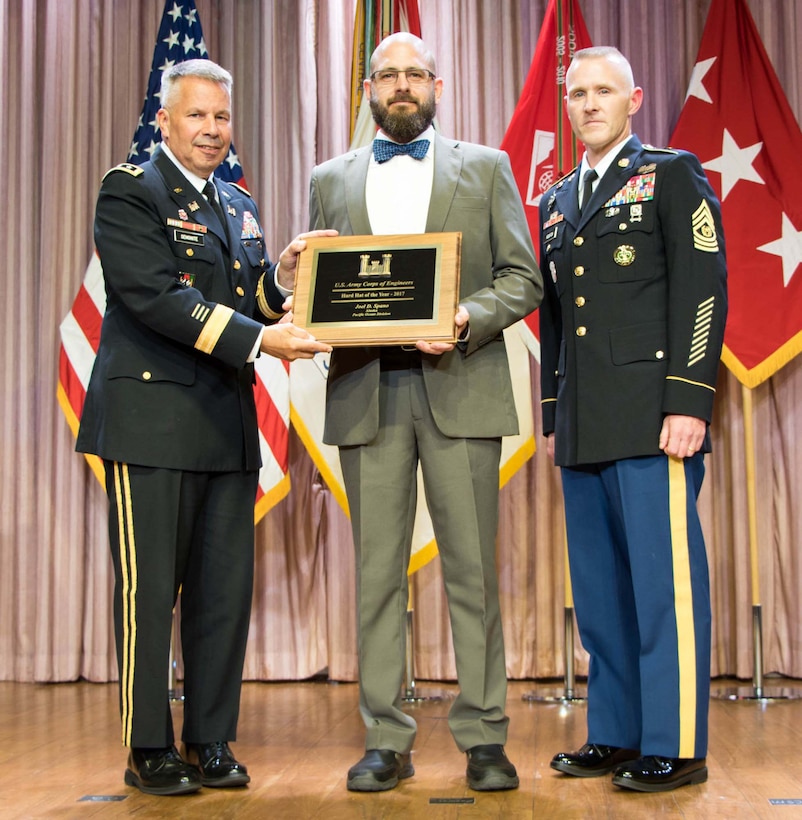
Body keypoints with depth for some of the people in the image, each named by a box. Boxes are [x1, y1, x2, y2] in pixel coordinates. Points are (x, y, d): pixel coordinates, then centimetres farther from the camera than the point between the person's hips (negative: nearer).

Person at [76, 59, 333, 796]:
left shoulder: (238, 205, 19)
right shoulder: (129, 192, -4)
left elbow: (254, 306, 17)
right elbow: (155, 298, -16)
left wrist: (285, 279, -5)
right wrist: (259, 340, -21)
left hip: (228, 425, 7)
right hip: (152, 419, -7)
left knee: (226, 589, 8)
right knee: (150, 590, 1)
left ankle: (210, 742, 19)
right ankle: (149, 750, 12)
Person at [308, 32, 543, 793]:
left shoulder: (485, 167, 12)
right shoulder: (330, 180, 17)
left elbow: (522, 278, 5)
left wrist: (468, 317, -13)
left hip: (459, 387, -1)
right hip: (366, 393, 2)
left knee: (471, 568, 0)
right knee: (377, 572, 3)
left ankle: (483, 737, 9)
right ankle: (386, 740, 11)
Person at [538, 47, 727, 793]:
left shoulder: (673, 175, 3)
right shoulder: (557, 202, 21)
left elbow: (702, 290, -6)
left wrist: (689, 401, -14)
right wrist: (553, 415, 17)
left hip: (651, 418, -6)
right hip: (584, 428, 6)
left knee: (663, 581, -4)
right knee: (600, 589, 9)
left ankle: (675, 746, 3)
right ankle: (615, 735, 17)